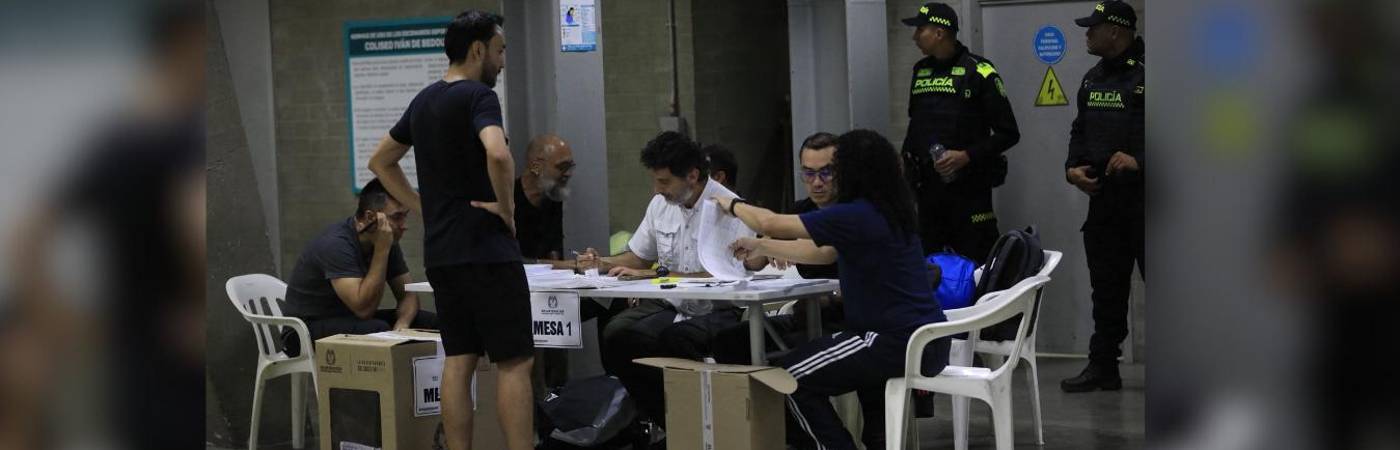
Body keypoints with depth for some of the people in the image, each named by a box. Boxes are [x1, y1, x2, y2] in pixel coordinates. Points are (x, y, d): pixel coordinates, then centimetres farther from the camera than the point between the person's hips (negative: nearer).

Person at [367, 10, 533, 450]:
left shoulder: (423, 101, 15)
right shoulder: (478, 96, -12)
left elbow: (381, 161, 25)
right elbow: (498, 154, -31)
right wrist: (507, 207, -15)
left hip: (440, 252, 8)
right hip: (486, 250, -8)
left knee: (459, 360, 9)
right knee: (515, 362, -5)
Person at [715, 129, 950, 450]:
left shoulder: (856, 215, -16)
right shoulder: (892, 211, 11)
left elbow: (772, 223, -8)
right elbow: (824, 254, 22)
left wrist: (733, 205, 12)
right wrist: (761, 247, 27)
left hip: (900, 345, -10)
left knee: (791, 377, 0)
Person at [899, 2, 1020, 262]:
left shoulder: (978, 72, -8)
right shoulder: (920, 71, 11)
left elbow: (1008, 133, -8)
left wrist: (966, 156, -17)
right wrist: (905, 158, 13)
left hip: (969, 187, -6)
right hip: (927, 187, 6)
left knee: (976, 263, -5)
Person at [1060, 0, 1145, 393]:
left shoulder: (1142, 74, -10)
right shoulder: (1093, 79, 15)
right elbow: (1080, 131, 23)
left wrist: (1137, 160, -22)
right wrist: (1073, 167, 6)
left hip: (1140, 197, -8)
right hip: (1103, 196, 8)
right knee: (1106, 285, 12)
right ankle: (1103, 366, 19)